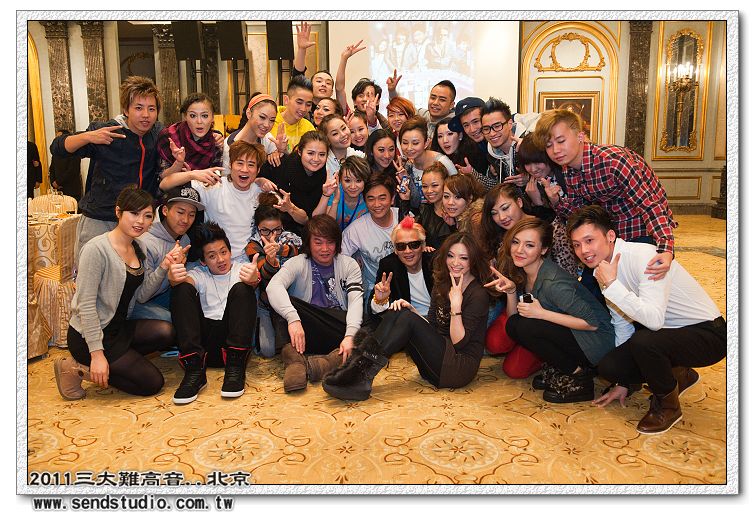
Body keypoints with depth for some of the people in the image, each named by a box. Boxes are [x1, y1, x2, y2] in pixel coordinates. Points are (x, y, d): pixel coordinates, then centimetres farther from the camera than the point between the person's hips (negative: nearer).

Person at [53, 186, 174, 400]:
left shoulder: (137, 248, 6)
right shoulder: (97, 249, -20)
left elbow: (141, 296, 2)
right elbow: (86, 305, -21)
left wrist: (163, 268, -13)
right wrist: (97, 354, -23)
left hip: (119, 328, 8)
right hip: (88, 335, -8)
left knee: (166, 332, -17)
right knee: (152, 383, -7)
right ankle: (78, 369, 2)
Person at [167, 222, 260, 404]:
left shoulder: (242, 269, 15)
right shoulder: (199, 274, 19)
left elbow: (253, 281, -11)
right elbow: (187, 279, -7)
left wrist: (254, 279, -38)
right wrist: (174, 279, -33)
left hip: (234, 339, -1)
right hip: (203, 339, 2)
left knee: (242, 289, -22)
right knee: (183, 289, -16)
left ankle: (235, 367, -27)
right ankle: (194, 369, -27)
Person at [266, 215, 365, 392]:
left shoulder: (349, 265, 9)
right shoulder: (298, 263, 5)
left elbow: (356, 300, -6)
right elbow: (274, 286, -16)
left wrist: (350, 335, -26)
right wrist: (293, 318, -35)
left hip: (339, 329, 1)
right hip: (306, 334, 0)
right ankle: (293, 359, -41)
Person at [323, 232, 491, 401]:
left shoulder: (478, 295, -10)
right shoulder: (442, 284, 12)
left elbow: (459, 343, -16)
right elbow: (430, 325, 11)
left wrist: (456, 305, -25)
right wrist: (411, 309, -6)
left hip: (462, 366, -7)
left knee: (409, 319, -24)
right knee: (398, 312, -14)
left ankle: (364, 372, -28)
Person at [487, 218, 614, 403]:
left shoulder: (552, 283, -26)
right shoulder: (521, 272, -2)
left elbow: (592, 323, -24)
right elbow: (513, 316, 3)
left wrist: (541, 313, -27)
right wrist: (510, 290, -16)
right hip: (567, 335, 8)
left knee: (523, 326, -24)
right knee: (514, 324, -9)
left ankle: (577, 375, -7)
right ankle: (557, 371, 5)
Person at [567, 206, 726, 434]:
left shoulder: (644, 256, -27)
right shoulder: (602, 269, -1)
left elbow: (654, 319, -38)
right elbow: (622, 324, 9)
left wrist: (612, 285, -32)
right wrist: (623, 382, 11)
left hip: (707, 333, -8)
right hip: (667, 332, 8)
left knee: (643, 342, -35)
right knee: (607, 367, -8)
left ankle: (667, 405, -5)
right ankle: (677, 377, 18)